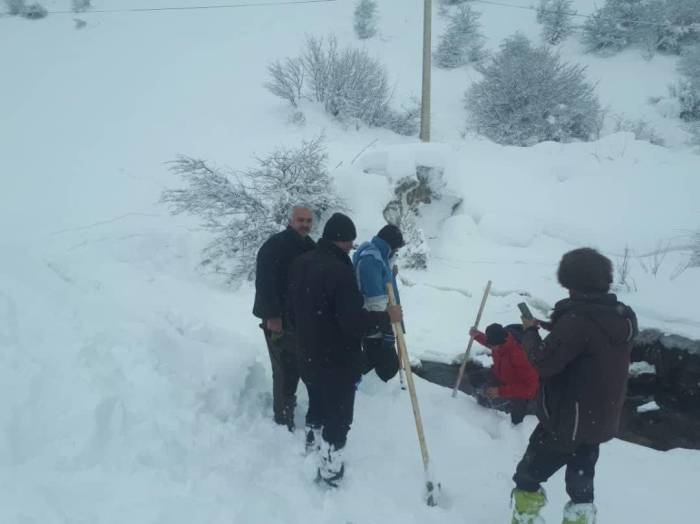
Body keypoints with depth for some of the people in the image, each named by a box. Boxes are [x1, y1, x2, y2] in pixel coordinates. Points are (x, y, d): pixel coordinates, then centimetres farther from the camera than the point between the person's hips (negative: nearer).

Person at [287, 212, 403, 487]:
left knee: (318, 405, 29)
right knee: (338, 416, 9)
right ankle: (330, 470, 22)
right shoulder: (339, 270, -27)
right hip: (338, 361, -8)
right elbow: (353, 321, -28)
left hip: (308, 357, 8)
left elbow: (293, 310, 12)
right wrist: (386, 317, -13)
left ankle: (313, 444, 50)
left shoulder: (301, 263, 1)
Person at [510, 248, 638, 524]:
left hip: (566, 420, -8)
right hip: (600, 420, 8)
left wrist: (530, 331, -7)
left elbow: (543, 362, -24)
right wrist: (558, 327, 6)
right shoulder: (623, 317, 1)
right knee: (581, 484, 21)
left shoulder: (577, 320, -26)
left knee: (527, 476, 9)